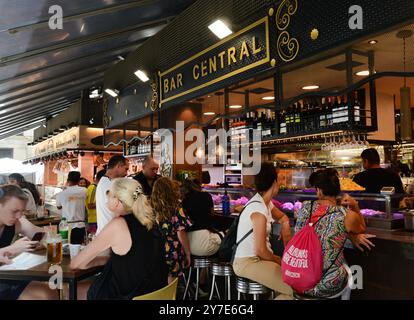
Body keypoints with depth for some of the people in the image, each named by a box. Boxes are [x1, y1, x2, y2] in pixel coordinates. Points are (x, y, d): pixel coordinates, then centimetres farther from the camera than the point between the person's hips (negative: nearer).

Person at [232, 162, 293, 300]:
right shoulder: (259, 210, -22)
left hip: (258, 257, 9)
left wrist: (285, 226, 3)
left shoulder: (265, 202, 6)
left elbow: (282, 216, 25)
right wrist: (277, 260, -3)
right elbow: (261, 250, -20)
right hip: (247, 263, -9)